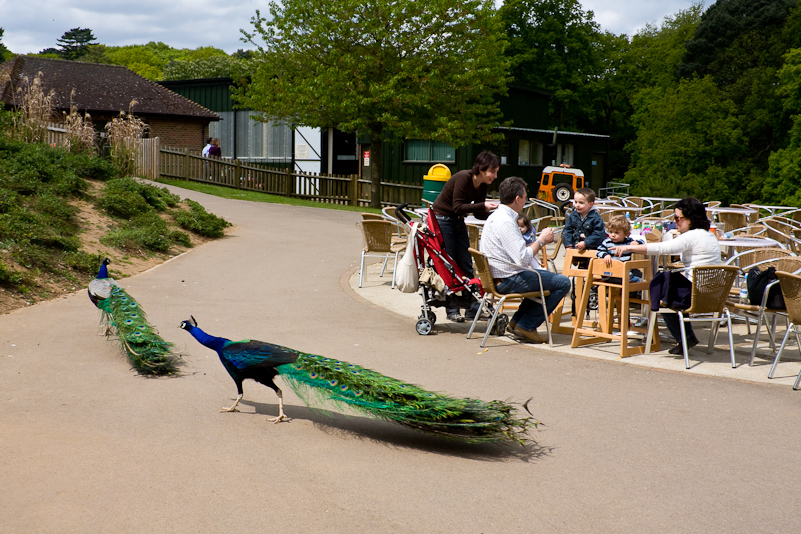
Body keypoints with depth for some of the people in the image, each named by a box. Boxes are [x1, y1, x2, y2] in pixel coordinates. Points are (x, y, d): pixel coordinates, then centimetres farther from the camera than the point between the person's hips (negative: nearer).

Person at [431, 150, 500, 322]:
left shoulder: (484, 184, -3)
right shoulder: (463, 178, -25)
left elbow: (478, 213, 1)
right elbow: (458, 207, -27)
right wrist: (483, 205, -34)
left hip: (458, 221, 8)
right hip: (442, 219, -8)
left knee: (466, 265, 6)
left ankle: (472, 308, 9)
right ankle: (452, 310, 3)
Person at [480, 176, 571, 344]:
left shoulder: (496, 216, 12)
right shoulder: (505, 222, -21)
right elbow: (523, 259, -27)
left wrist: (539, 241, 7)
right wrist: (541, 240, -12)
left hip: (497, 277, 11)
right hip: (508, 281, -11)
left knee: (546, 277, 28)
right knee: (563, 283, -6)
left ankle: (517, 320, 21)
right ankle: (526, 325, 0)